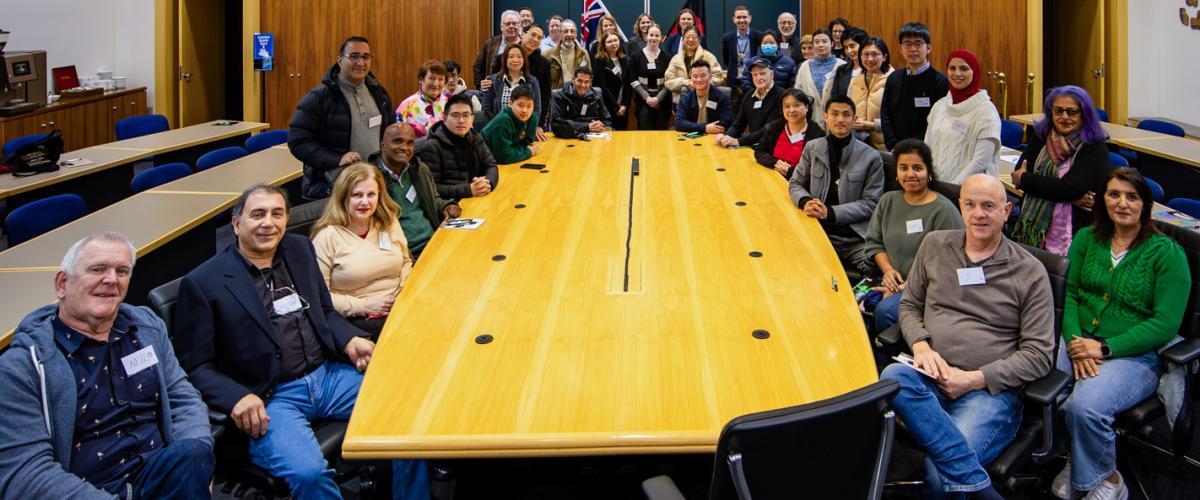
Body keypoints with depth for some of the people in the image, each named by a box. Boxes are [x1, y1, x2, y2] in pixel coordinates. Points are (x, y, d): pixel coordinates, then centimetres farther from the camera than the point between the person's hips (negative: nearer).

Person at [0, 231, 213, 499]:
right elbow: (23, 471, -12)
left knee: (192, 454, -30)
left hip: (162, 476, 5)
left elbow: (182, 398, 13)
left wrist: (196, 464, -9)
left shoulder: (148, 327, 14)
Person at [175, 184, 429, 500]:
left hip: (328, 375, 6)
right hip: (269, 399, -6)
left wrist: (350, 341, 0)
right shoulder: (203, 283, -5)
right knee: (309, 473, -32)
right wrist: (238, 397, -21)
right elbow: (196, 367, -4)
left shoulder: (300, 250, 12)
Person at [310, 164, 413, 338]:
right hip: (357, 320, -6)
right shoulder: (328, 236, -7)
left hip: (400, 309, 6)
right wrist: (363, 306, -12)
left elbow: (406, 262, 23)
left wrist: (403, 293, 3)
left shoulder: (389, 223, 10)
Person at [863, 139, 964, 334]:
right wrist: (888, 269, -4)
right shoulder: (888, 201, 11)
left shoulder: (943, 210, -9)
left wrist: (909, 285, -16)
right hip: (893, 280, 5)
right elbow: (874, 243, 15)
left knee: (885, 310, -31)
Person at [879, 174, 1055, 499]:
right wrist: (921, 345, -2)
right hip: (931, 376, 5)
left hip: (990, 390, -5)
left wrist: (974, 379, -11)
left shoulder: (1030, 273, 4)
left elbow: (1038, 355, 1)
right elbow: (909, 305, 21)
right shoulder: (934, 246, 15)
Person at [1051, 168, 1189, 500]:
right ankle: (1074, 457, 0)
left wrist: (1104, 348, -16)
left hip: (1136, 354, -4)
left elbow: (1165, 324, -9)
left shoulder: (1168, 253, -3)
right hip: (1079, 341, 4)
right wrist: (1075, 342, -13)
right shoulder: (1087, 239, 11)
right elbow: (1068, 292, 5)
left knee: (1084, 406, -33)